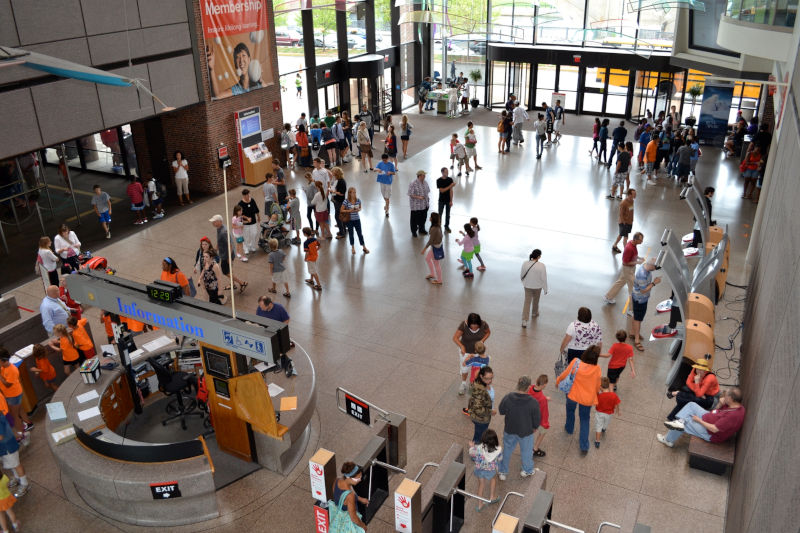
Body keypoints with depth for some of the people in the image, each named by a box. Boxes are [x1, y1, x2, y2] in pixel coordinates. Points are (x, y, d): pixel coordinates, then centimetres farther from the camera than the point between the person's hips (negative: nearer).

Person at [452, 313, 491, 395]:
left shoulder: (483, 325, -27)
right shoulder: (464, 325, -33)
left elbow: (488, 332, -5)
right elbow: (455, 338, -32)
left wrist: (482, 341, -23)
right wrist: (461, 346, -49)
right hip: (465, 350, -1)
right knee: (464, 368, 18)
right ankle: (463, 384, 47)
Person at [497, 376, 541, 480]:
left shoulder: (507, 398, -25)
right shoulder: (533, 403, -29)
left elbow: (501, 411, -6)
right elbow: (537, 420, -15)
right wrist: (534, 428, 6)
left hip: (509, 430, 2)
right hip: (526, 432, -1)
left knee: (507, 450, 25)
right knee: (526, 452, 26)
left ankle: (502, 472, 43)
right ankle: (527, 471, 50)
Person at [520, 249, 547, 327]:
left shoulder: (525, 263, -14)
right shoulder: (541, 266, -24)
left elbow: (521, 275, -2)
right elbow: (544, 278, -16)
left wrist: (524, 283, 18)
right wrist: (545, 289, -2)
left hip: (527, 286, 2)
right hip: (537, 287, -1)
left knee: (527, 302, 9)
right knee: (536, 300, 24)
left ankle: (524, 320, 0)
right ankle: (534, 313, 50)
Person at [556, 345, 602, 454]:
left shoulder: (576, 362, -23)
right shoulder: (597, 369, -19)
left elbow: (564, 374, -11)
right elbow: (597, 386, -5)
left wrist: (557, 381, 10)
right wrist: (594, 394, 17)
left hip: (573, 394, 0)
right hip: (587, 398, 0)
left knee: (570, 410, 32)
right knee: (585, 419, 19)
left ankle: (569, 428, 55)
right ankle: (584, 446, 18)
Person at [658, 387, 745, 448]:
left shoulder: (733, 416, -36)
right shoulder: (735, 404, -8)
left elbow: (714, 429, -30)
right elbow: (717, 410, 9)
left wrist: (699, 420, -17)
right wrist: (720, 403, -13)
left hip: (710, 434, -9)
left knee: (684, 422, -1)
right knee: (691, 405, 7)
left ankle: (668, 441, 20)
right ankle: (679, 421, -9)